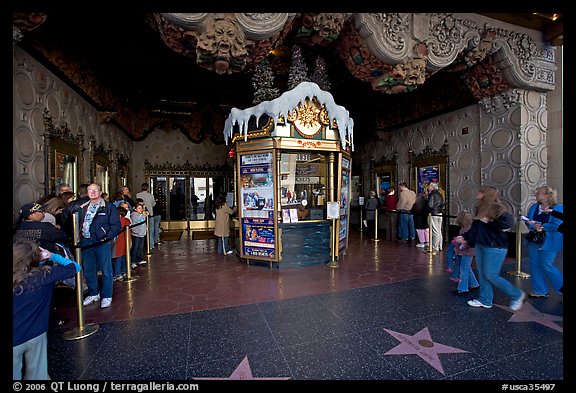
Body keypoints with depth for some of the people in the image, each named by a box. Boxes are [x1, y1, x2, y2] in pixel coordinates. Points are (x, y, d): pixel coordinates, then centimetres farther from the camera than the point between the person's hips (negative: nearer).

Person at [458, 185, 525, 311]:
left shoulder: (496, 208, -14)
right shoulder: (480, 209, 11)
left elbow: (509, 221, -29)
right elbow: (475, 228, 18)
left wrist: (489, 222, -22)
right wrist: (464, 237, 18)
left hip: (495, 247, -8)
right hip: (480, 245, 8)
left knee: (490, 275, -4)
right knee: (482, 274, 12)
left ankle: (516, 295, 18)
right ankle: (485, 300, 23)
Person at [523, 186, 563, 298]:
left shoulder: (559, 208, -10)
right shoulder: (534, 206, 6)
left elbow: (557, 226, -18)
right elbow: (528, 221, 5)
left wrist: (538, 225, -17)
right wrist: (533, 227, -16)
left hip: (549, 242, -6)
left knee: (546, 265, -3)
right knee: (534, 265, 8)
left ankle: (562, 287, 21)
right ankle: (540, 291, 20)